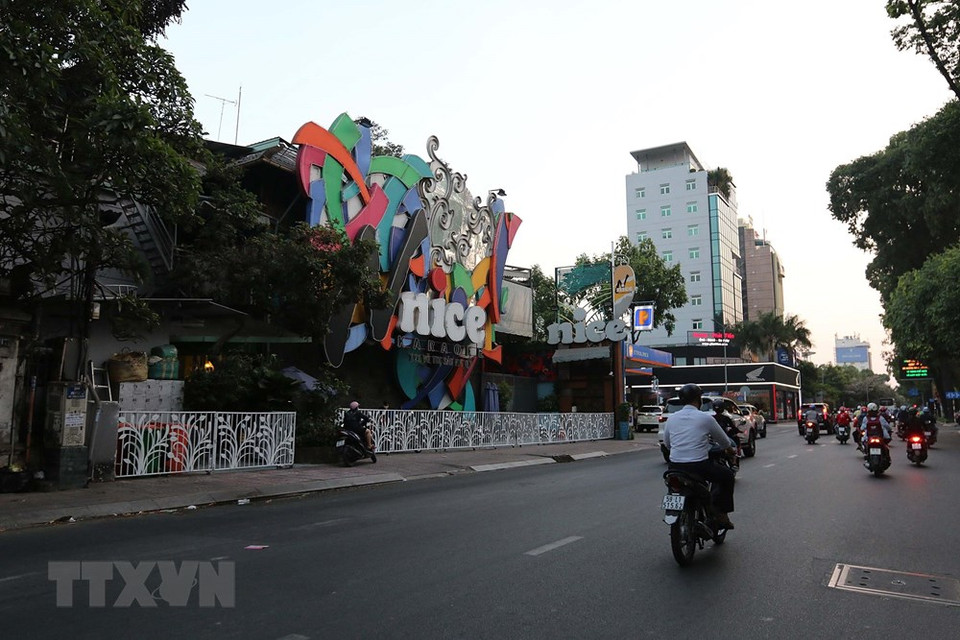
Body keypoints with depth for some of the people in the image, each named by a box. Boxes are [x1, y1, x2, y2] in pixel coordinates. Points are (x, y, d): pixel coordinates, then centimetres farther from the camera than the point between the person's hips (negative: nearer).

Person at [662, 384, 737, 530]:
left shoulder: (671, 419, 7)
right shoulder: (705, 418, -4)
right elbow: (723, 440, 11)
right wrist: (730, 449, 33)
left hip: (675, 467, 5)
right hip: (699, 467, -5)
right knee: (727, 476, 20)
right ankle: (720, 513, 14)